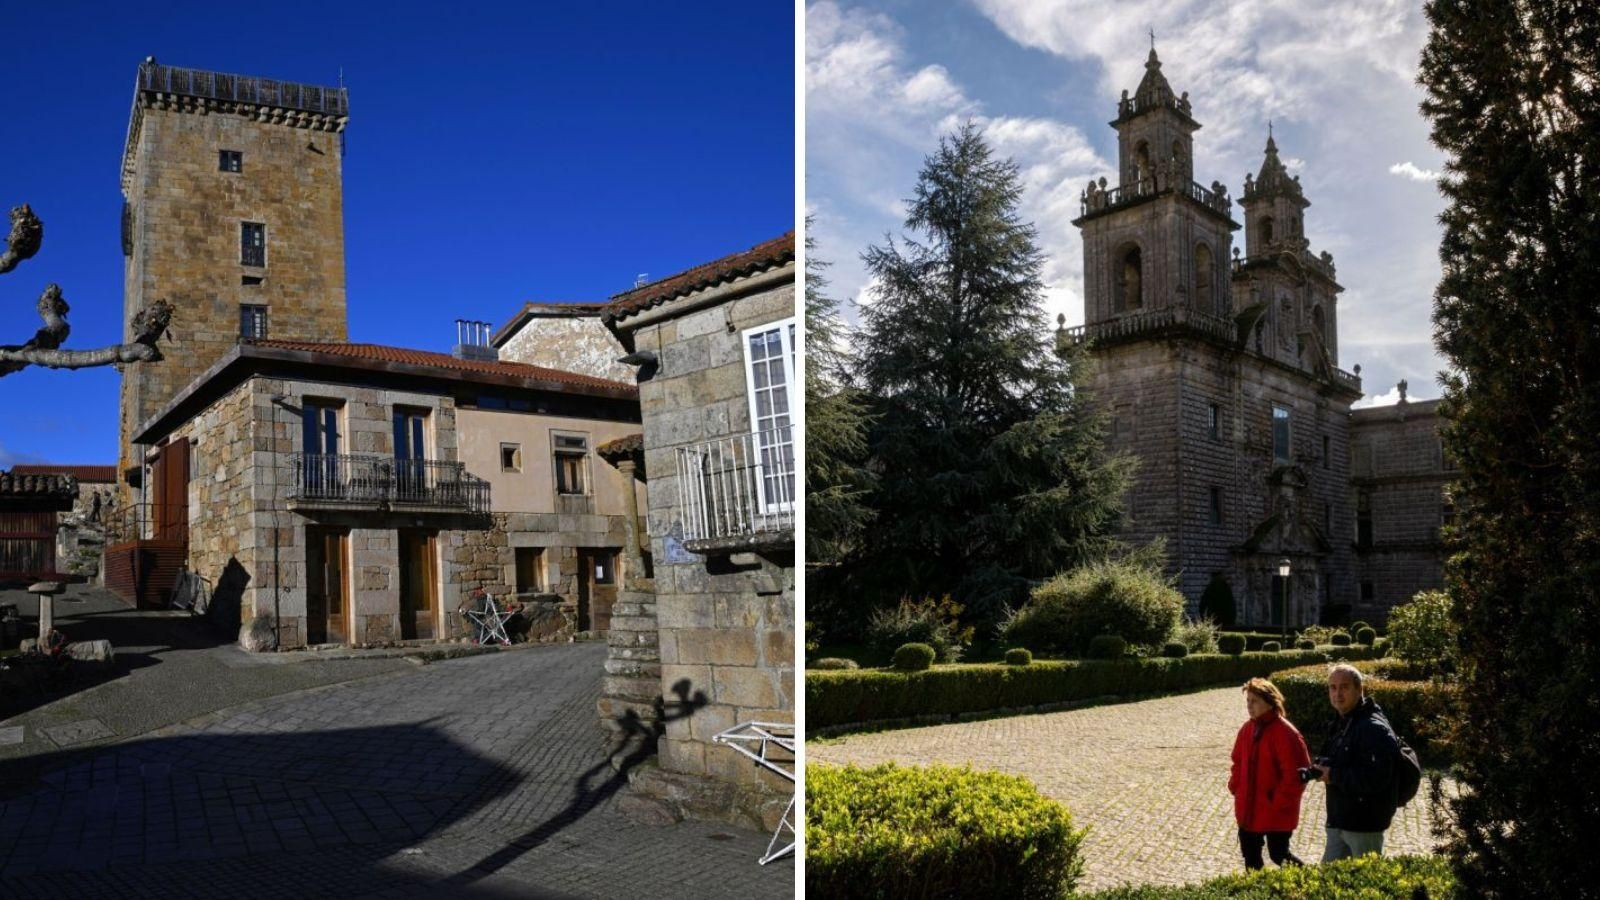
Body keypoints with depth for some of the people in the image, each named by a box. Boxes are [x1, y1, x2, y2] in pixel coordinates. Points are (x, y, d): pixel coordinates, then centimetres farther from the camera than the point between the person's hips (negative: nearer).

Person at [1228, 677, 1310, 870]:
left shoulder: (1286, 733, -19)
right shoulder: (1247, 729, 4)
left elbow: (1296, 774, -21)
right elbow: (1238, 762, 17)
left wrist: (1279, 801, -18)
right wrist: (1235, 786, 6)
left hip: (1276, 814, -7)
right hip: (1247, 810, 7)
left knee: (1279, 855, 6)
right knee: (1250, 856, 15)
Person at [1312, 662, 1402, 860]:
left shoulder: (1374, 728, -20)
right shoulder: (1342, 724, 12)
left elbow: (1375, 779, -29)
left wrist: (1334, 776, -20)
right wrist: (1323, 767, 0)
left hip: (1365, 825, -9)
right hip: (1339, 822, 9)